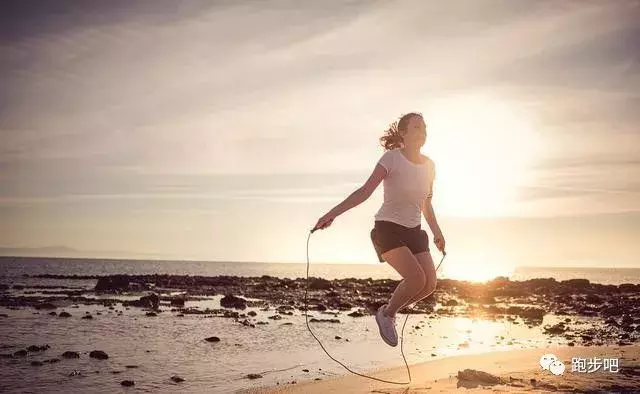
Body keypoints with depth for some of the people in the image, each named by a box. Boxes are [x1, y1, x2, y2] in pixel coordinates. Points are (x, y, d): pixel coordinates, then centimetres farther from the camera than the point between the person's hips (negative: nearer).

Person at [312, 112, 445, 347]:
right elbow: (364, 192, -19)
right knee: (417, 278, -23)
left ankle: (390, 311, 18)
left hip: (413, 231, 7)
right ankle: (386, 314, 4)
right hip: (387, 228, -6)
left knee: (430, 284, -7)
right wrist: (332, 213, -28)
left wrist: (437, 232, 18)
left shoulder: (428, 165, 7)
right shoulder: (392, 158, -13)